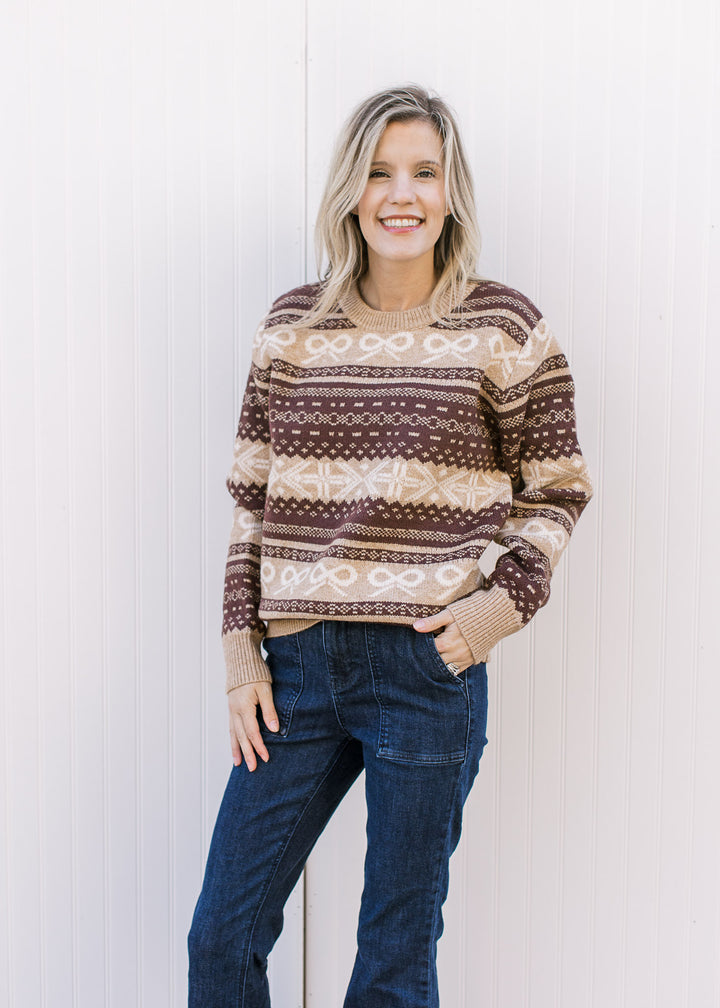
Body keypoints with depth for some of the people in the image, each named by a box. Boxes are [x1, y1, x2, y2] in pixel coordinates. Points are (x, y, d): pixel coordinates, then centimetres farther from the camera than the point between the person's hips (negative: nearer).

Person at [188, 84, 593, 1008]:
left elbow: (557, 488, 6)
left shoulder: (503, 327, -1)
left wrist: (507, 599, -9)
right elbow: (250, 496, 10)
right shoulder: (293, 324, 6)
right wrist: (242, 650, 4)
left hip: (428, 667, -3)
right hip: (295, 664, 3)